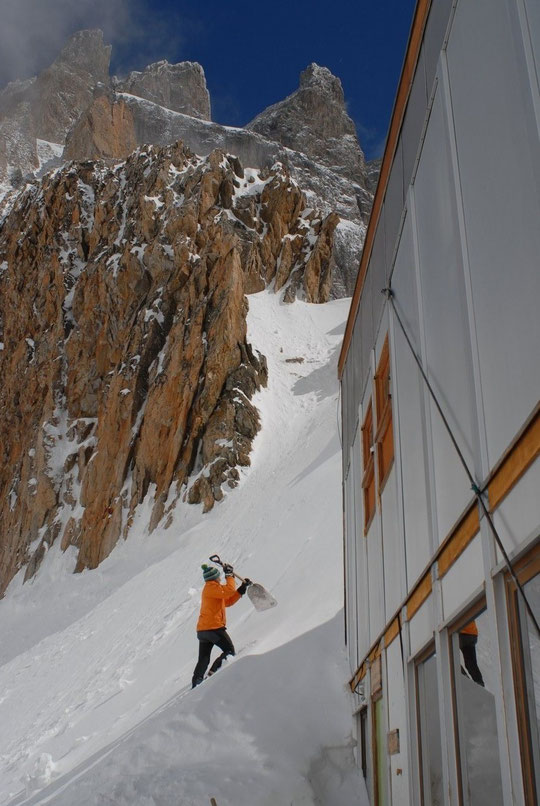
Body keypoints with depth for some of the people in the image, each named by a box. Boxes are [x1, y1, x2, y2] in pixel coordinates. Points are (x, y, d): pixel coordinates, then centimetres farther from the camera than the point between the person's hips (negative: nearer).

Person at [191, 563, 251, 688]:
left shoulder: (211, 588, 23)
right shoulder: (211, 587, -7)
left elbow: (229, 601, 25)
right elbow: (230, 591, -21)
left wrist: (243, 588, 21)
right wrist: (229, 575, -7)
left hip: (202, 630, 9)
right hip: (213, 627, -9)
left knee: (203, 659, 9)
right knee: (230, 651, 3)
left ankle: (196, 684, -1)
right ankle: (212, 673, -11)